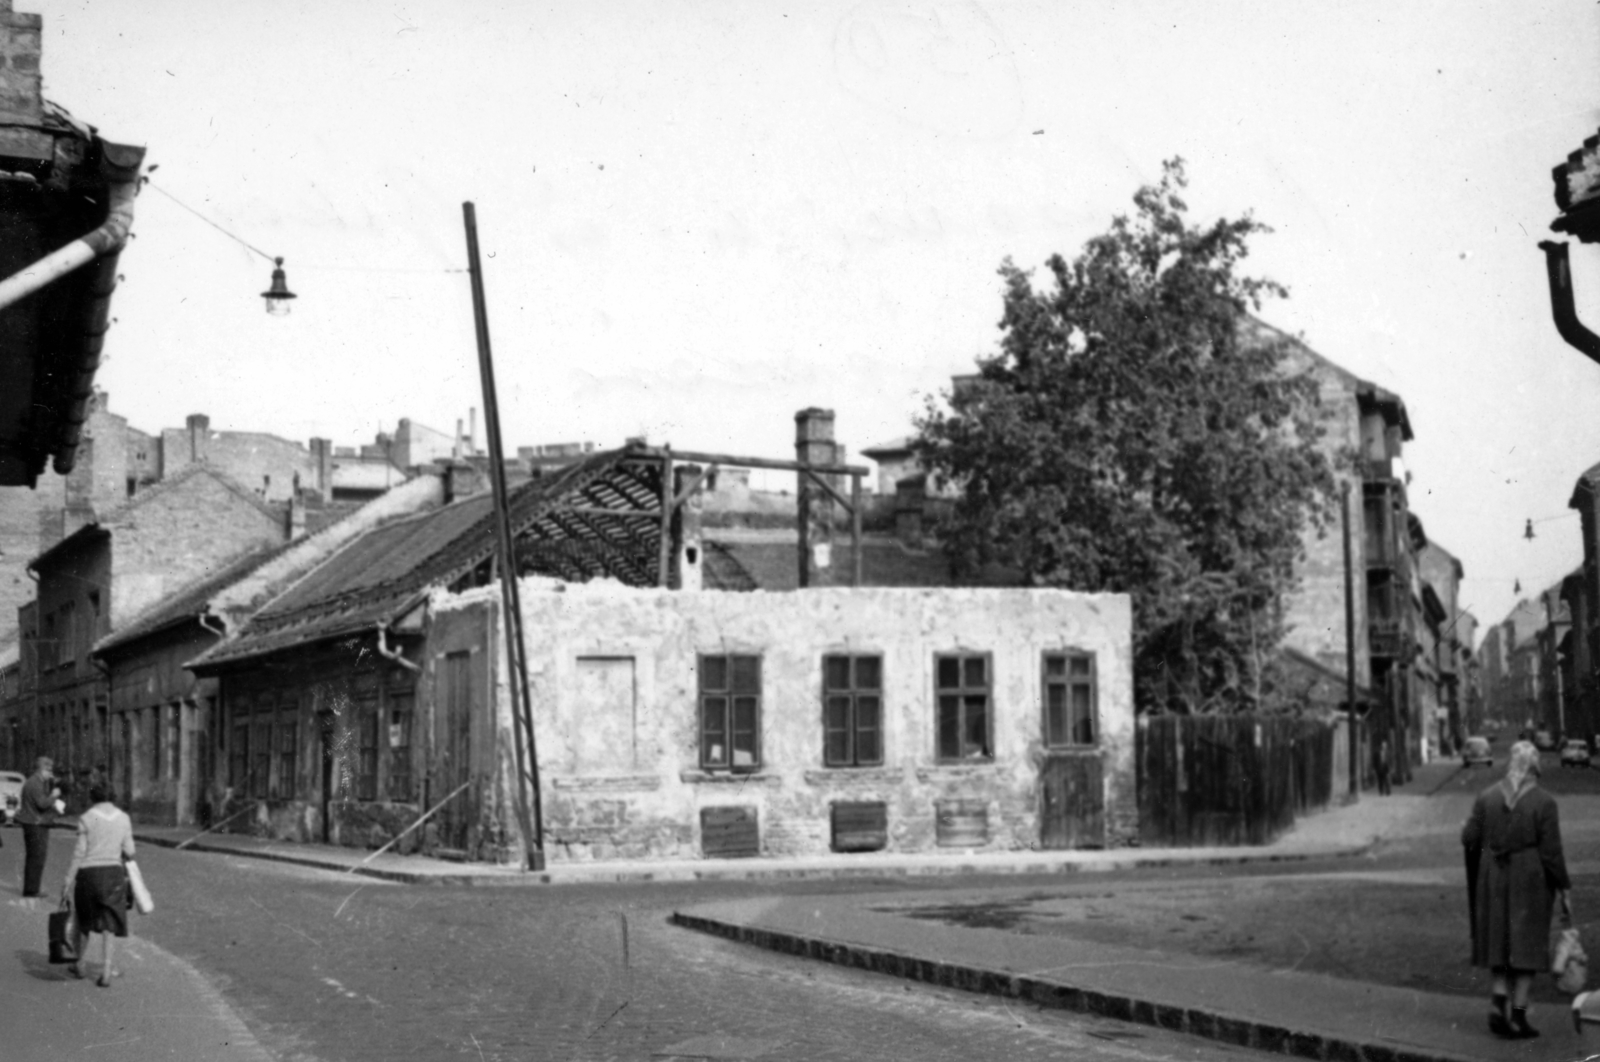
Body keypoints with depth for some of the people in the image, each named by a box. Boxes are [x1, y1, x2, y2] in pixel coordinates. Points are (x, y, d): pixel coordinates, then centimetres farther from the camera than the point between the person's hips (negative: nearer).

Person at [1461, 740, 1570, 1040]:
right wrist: (1564, 887, -1)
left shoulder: (1486, 797, -3)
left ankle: (1497, 1003, 2)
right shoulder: (1543, 802, -12)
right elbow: (1551, 852, -11)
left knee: (1500, 944, 16)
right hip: (1531, 880, -3)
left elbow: (1469, 839, 0)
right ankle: (1518, 1015, 7)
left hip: (1494, 880, 3)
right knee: (1526, 947, 6)